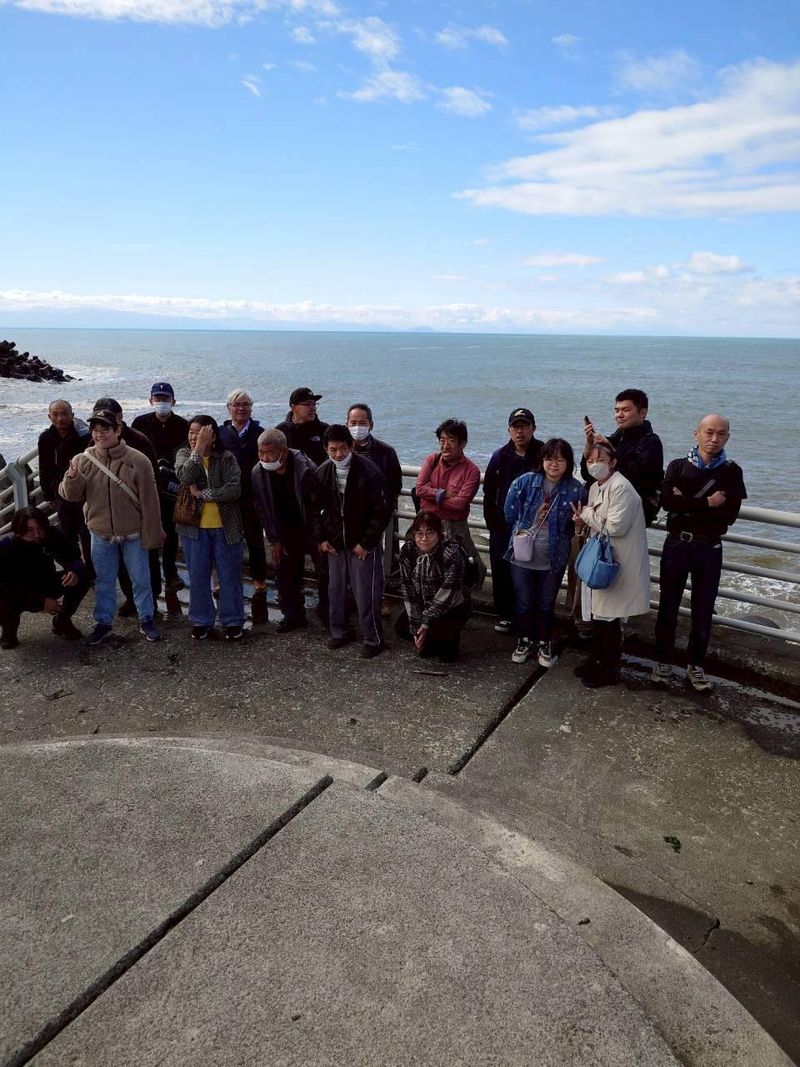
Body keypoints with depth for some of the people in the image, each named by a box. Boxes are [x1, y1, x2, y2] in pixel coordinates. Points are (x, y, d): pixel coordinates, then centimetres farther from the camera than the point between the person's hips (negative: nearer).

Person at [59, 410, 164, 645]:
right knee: (103, 582, 15)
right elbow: (70, 495, -1)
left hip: (133, 534, -3)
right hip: (101, 534, 3)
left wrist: (151, 535, -10)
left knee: (141, 580, 11)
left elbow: (149, 502, -12)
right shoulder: (83, 460, -4)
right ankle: (103, 623, 29)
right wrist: (72, 478, -23)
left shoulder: (137, 461, -15)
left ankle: (146, 620, 27)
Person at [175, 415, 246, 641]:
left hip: (226, 527, -1)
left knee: (230, 576, 7)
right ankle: (201, 621, 24)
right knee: (198, 577, 10)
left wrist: (202, 493, -16)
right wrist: (199, 448, -21)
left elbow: (234, 489, -17)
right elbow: (185, 477, -20)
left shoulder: (227, 458, -4)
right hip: (194, 527, 2)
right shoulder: (184, 454, 2)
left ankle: (233, 622, 20)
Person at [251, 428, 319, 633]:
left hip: (313, 529, -4)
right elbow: (262, 510, -1)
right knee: (284, 574, 8)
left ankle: (330, 615, 20)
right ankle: (293, 615, 24)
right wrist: (274, 540, -1)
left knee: (325, 573, 4)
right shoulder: (258, 473, -11)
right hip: (286, 533, 4)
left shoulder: (306, 469, -25)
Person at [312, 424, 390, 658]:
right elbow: (315, 508, 12)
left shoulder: (368, 472, -16)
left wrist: (367, 542, -14)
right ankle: (340, 632, 31)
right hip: (334, 544, 5)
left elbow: (382, 511, -14)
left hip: (362, 545, -5)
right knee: (335, 590, 13)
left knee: (365, 592, -2)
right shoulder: (322, 473, 0)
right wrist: (320, 538, 4)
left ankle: (373, 639, 12)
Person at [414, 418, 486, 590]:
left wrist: (433, 495, -12)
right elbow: (419, 488, -9)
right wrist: (444, 494, -18)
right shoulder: (431, 460, 2)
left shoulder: (471, 471, -11)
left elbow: (460, 503, -20)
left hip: (454, 527, -3)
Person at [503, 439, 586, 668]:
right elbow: (509, 514, -1)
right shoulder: (524, 482, -9)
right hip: (522, 555, 1)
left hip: (553, 559, 0)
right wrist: (525, 530, 0)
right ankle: (524, 641, 34)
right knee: (523, 602, 15)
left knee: (546, 604, 16)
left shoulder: (576, 490, -10)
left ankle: (544, 644, 34)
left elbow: (577, 526, -2)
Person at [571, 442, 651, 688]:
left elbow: (615, 527, -24)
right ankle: (597, 659, 32)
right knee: (597, 612, 16)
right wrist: (583, 521, -1)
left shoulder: (621, 487, -18)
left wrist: (588, 514, -12)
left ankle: (610, 669, 17)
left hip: (617, 562, -8)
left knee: (609, 616, 2)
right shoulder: (595, 487, 10)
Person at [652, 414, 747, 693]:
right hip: (677, 544, 0)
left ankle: (695, 666, 25)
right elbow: (666, 501, -18)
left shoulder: (732, 472, 0)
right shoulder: (678, 466, -1)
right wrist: (706, 504, -19)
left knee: (703, 611, 9)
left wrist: (686, 505, -16)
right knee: (668, 607, 8)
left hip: (709, 549, 1)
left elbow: (729, 514, -13)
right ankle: (663, 661, 23)